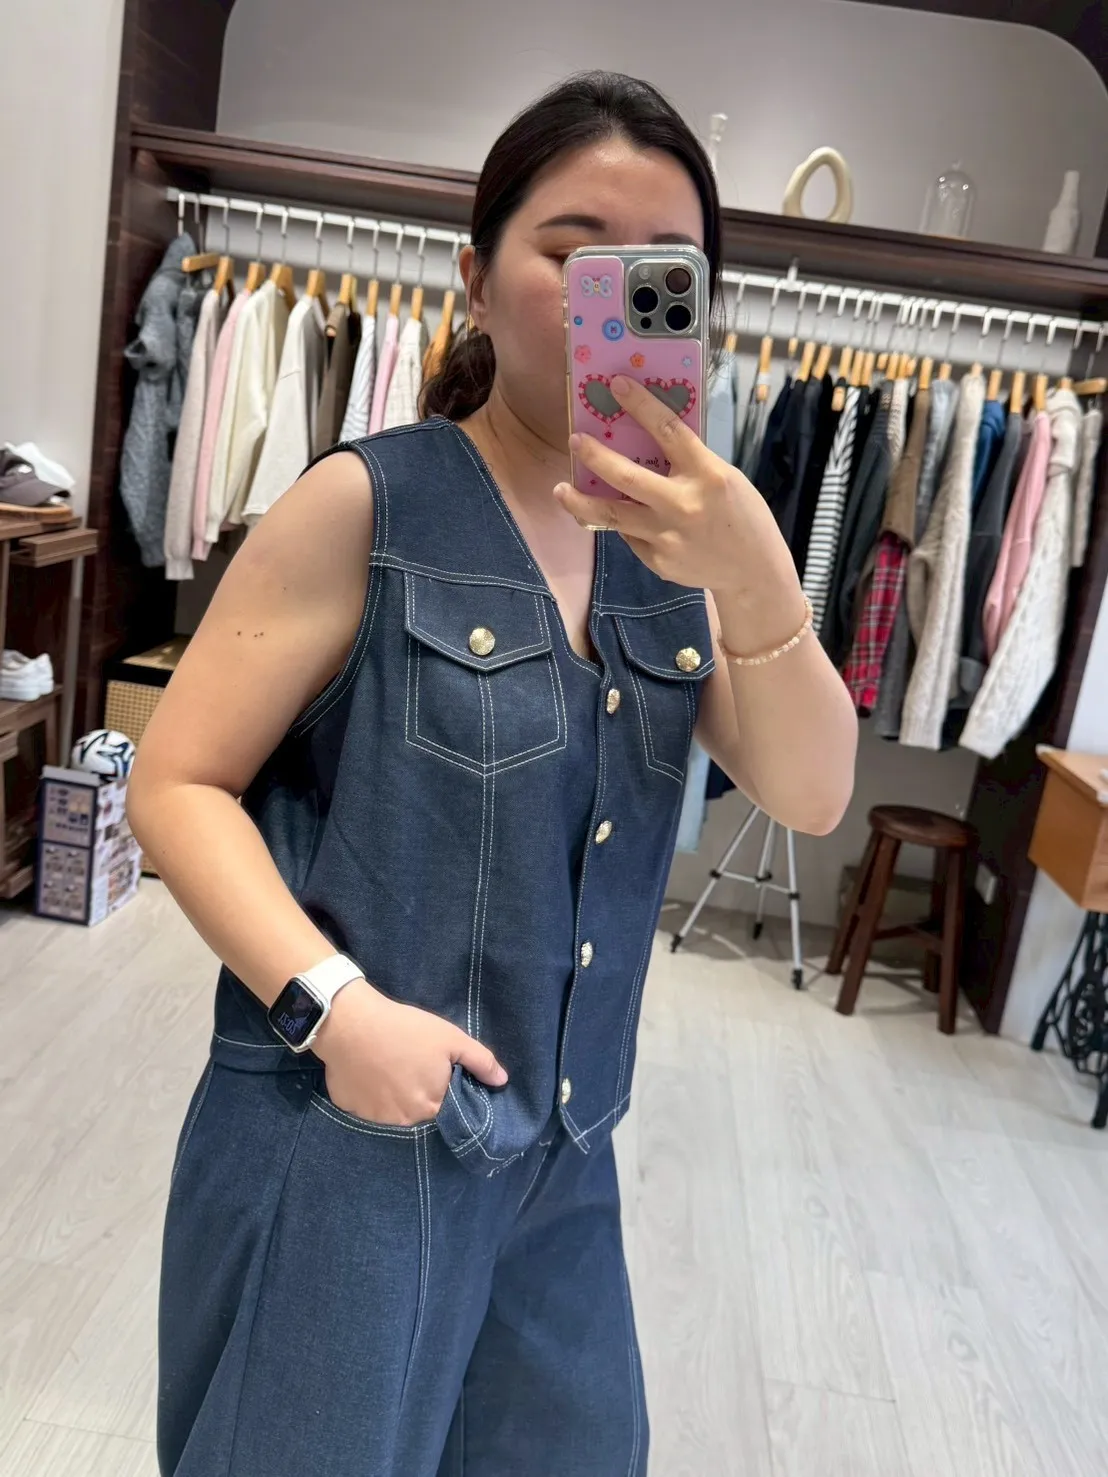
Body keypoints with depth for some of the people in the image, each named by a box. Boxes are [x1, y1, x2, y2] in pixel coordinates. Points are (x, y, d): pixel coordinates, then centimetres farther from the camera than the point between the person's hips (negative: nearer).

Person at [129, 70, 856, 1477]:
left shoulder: (676, 535, 3)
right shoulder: (367, 506, -13)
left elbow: (811, 798, -6)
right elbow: (176, 783, -11)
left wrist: (759, 583, -22)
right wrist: (332, 1002, -23)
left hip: (561, 1155, 6)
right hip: (341, 1136, -5)